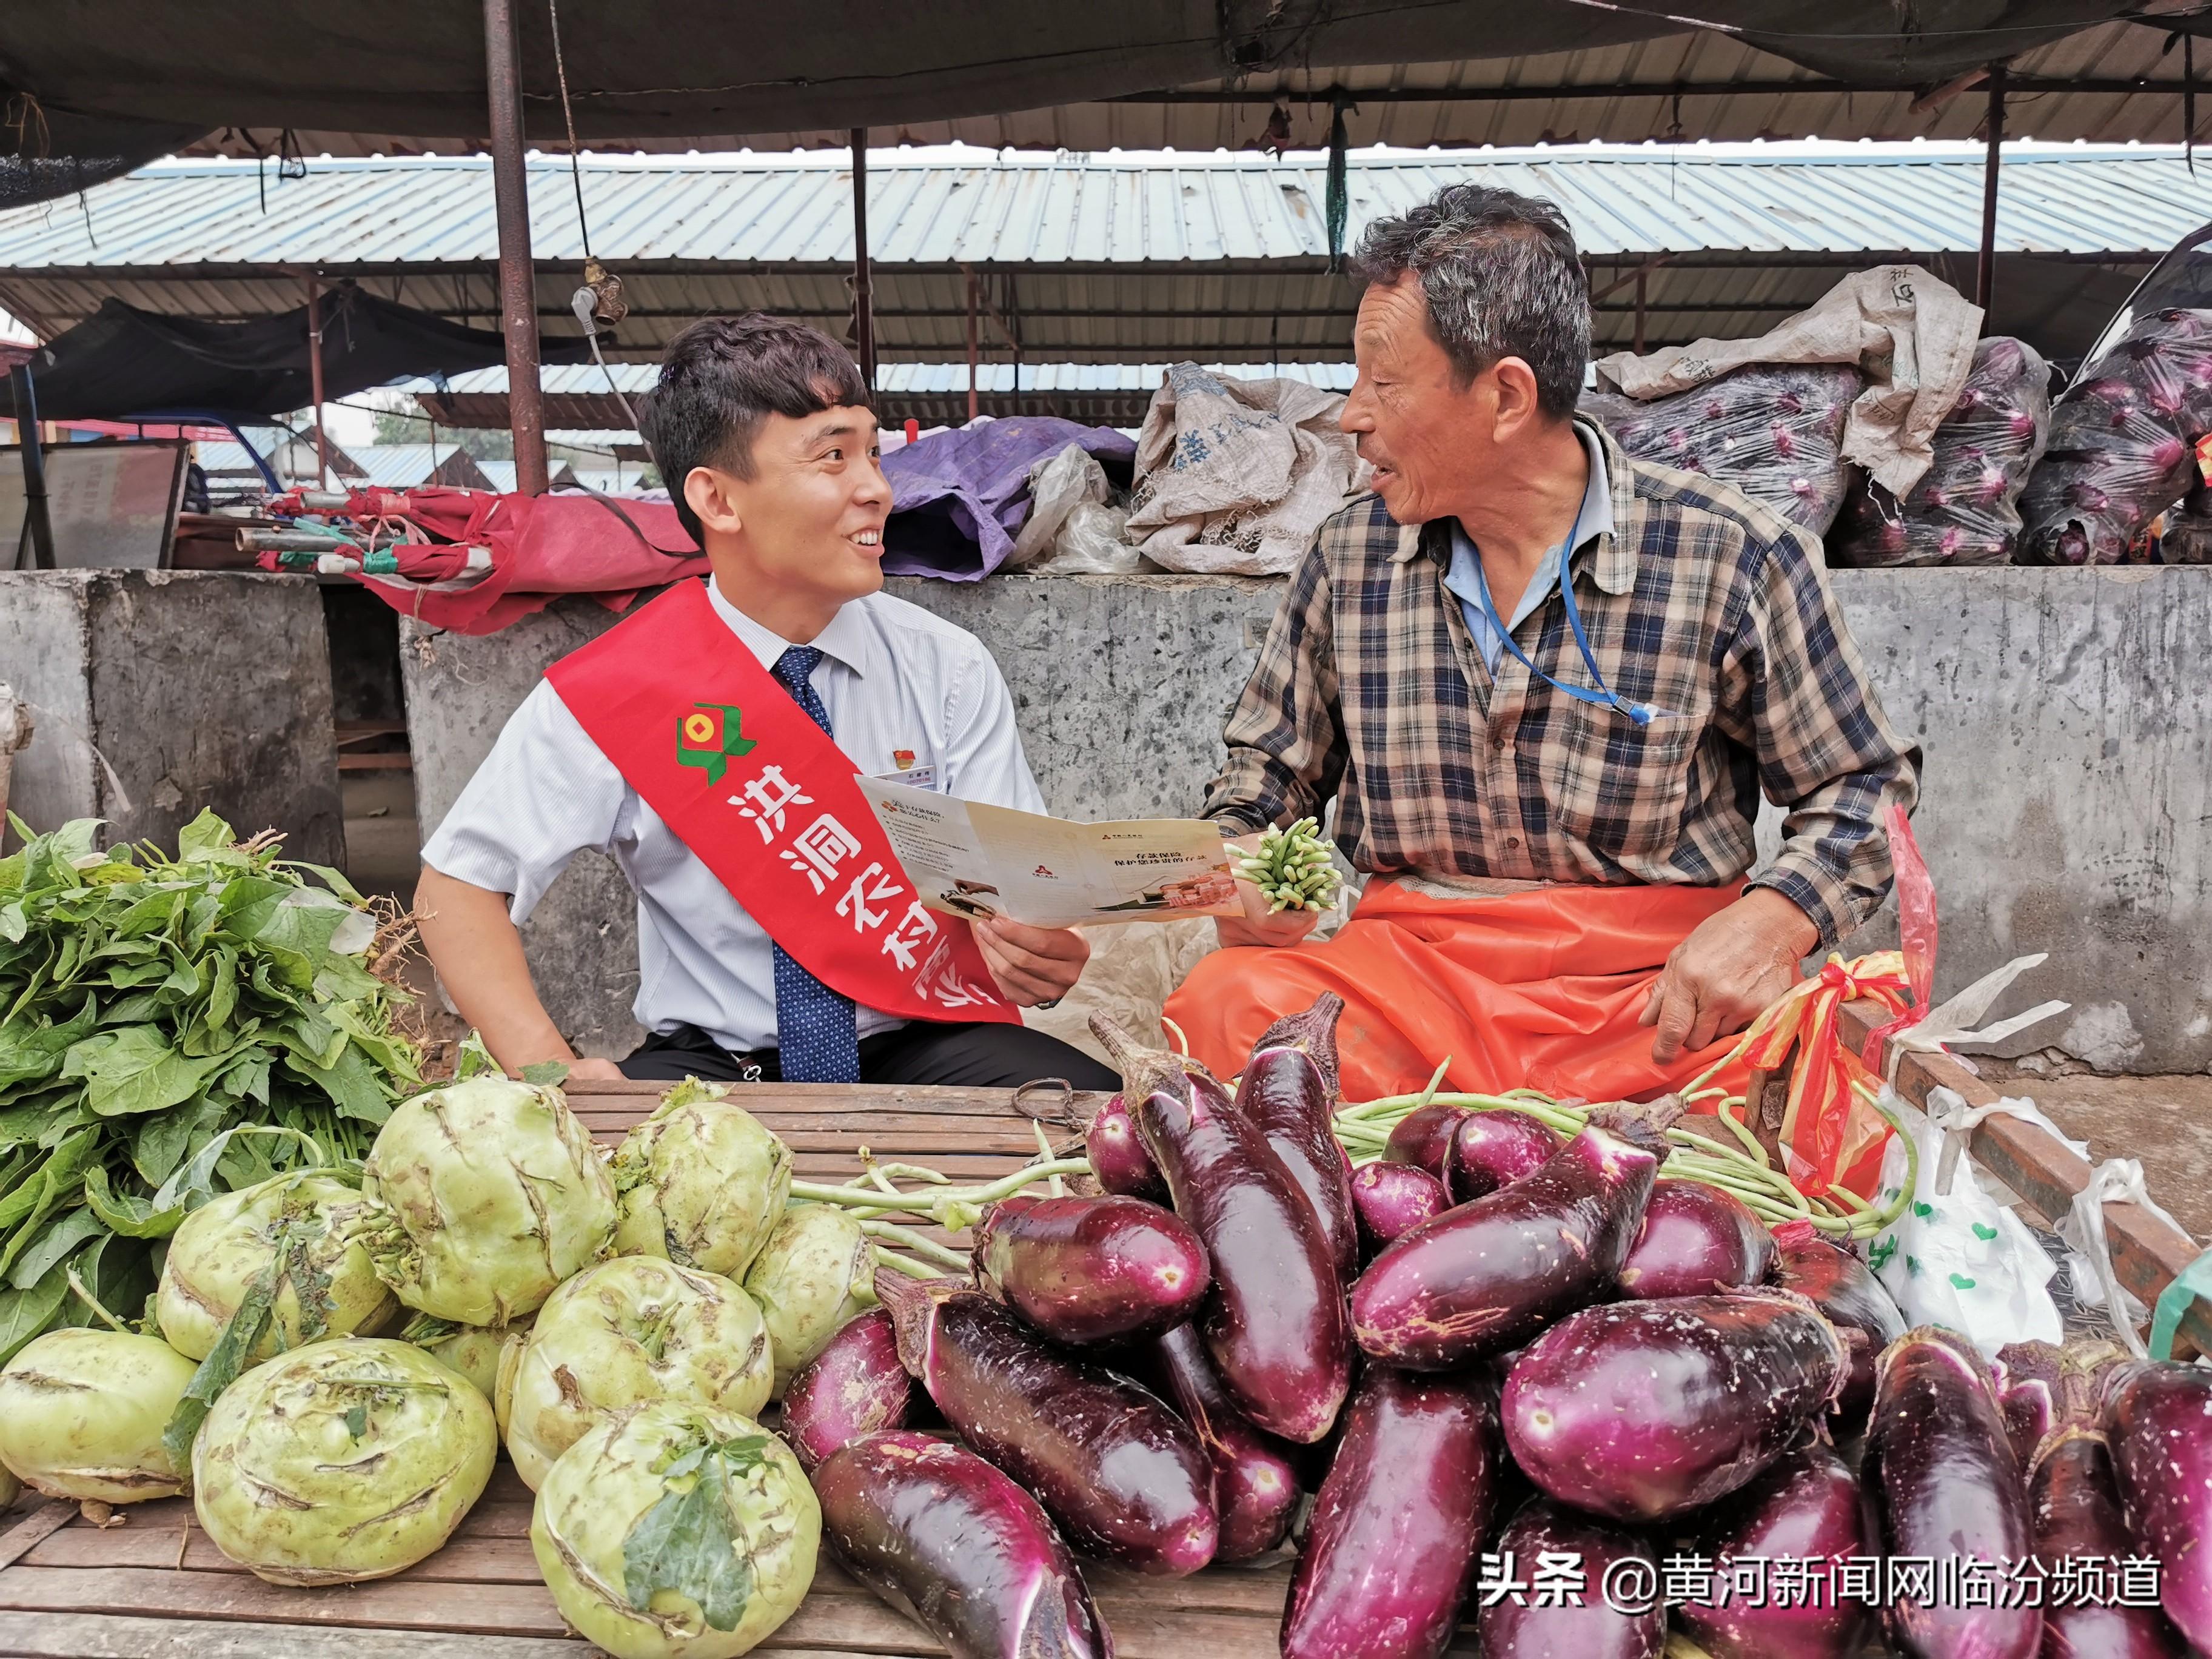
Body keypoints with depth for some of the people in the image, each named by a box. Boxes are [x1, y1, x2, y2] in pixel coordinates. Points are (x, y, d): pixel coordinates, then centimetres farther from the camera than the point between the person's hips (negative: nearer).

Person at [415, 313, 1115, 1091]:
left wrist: (1038, 953, -29)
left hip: (923, 1052, 2)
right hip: (710, 1067, -1)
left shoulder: (950, 673, -2)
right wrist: (547, 1068, -17)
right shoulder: (617, 689, -7)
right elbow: (458, 884, -2)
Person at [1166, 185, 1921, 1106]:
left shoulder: (1731, 560, -6)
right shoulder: (1348, 557, 5)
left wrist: (1772, 920, -16)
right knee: (1222, 1007, -28)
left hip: (1651, 985, -1)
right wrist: (1238, 876, -5)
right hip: (1404, 965, 2)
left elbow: (1866, 786, 4)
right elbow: (1264, 771, 17)